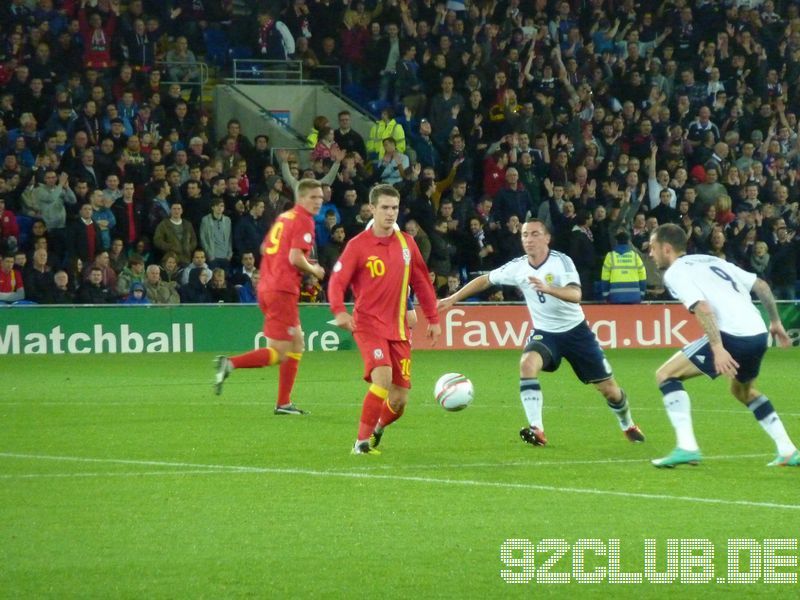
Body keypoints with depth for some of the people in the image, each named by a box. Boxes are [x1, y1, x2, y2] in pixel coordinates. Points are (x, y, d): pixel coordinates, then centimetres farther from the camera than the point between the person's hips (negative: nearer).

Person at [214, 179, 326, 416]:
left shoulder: (283, 217, 17)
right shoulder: (304, 221, -10)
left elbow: (265, 248, 24)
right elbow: (295, 257, -20)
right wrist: (313, 270, -2)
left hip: (266, 287, 10)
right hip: (283, 290, -10)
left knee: (297, 344, 17)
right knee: (279, 353, -7)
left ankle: (284, 403, 16)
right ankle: (230, 363, -20)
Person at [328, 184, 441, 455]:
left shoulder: (406, 242, 8)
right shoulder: (358, 245, -6)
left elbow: (421, 282, 17)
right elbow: (337, 281, -9)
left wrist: (433, 319, 15)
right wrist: (339, 311, -27)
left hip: (399, 328, 5)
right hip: (369, 323, -5)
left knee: (399, 400, 3)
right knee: (382, 378, -28)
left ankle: (377, 430, 35)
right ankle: (362, 441, -17)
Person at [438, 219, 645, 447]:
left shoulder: (561, 261, -18)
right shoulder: (517, 267, -6)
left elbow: (575, 295, -32)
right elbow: (485, 280, 7)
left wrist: (548, 289, -50)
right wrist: (452, 299, 4)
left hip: (575, 331, -2)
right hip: (544, 333, 2)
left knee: (608, 388, 4)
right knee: (527, 364, -31)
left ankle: (628, 426, 35)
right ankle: (536, 430, -33)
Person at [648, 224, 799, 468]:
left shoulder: (675, 273, 1)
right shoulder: (711, 260, 25)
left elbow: (703, 308, -16)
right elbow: (761, 285, 22)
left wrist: (718, 348, -22)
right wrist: (775, 322, 28)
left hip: (732, 336, -8)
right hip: (758, 333, 8)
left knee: (666, 374, 2)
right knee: (743, 390, 34)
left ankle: (686, 447, -9)